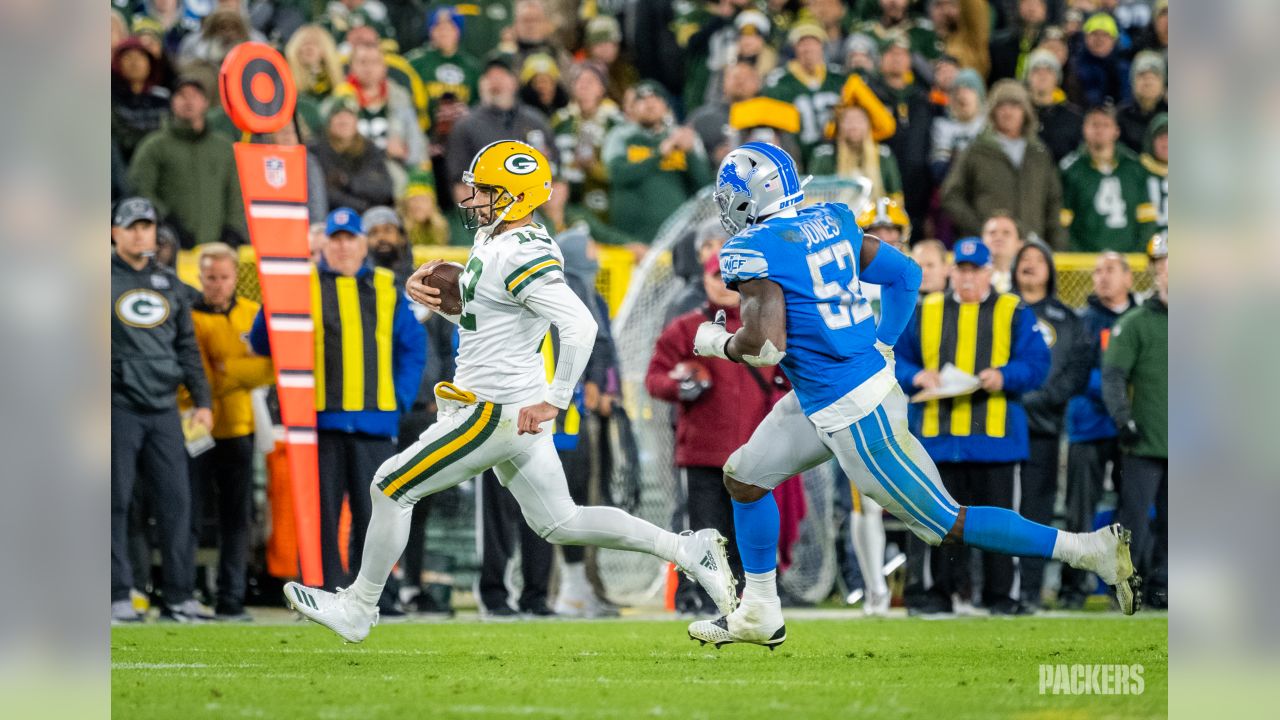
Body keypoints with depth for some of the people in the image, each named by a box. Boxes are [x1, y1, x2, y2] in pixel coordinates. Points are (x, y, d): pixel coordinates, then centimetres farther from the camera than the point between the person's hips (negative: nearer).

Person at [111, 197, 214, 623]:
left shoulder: (168, 283, 17)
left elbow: (187, 347, 20)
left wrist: (201, 400, 13)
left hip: (164, 409, 4)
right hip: (119, 408, -4)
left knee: (175, 500, 0)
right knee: (116, 502, -5)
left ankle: (179, 596, 4)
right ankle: (118, 595, -2)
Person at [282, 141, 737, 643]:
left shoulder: (522, 257, -21)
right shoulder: (494, 241, 10)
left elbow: (580, 326, -28)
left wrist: (554, 402, -24)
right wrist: (434, 297, 6)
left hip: (497, 412, -10)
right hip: (506, 409, 10)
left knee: (392, 488, 0)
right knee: (559, 523, 15)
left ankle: (358, 609, 11)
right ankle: (687, 551, 13)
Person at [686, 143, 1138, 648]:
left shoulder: (753, 251, -17)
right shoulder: (829, 222, 7)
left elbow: (765, 345, -26)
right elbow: (905, 274, 15)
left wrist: (716, 343, -5)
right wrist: (883, 346, 21)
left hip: (853, 414, -10)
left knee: (947, 523, -3)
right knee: (744, 476, 18)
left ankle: (1090, 551, -4)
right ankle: (758, 615, 26)